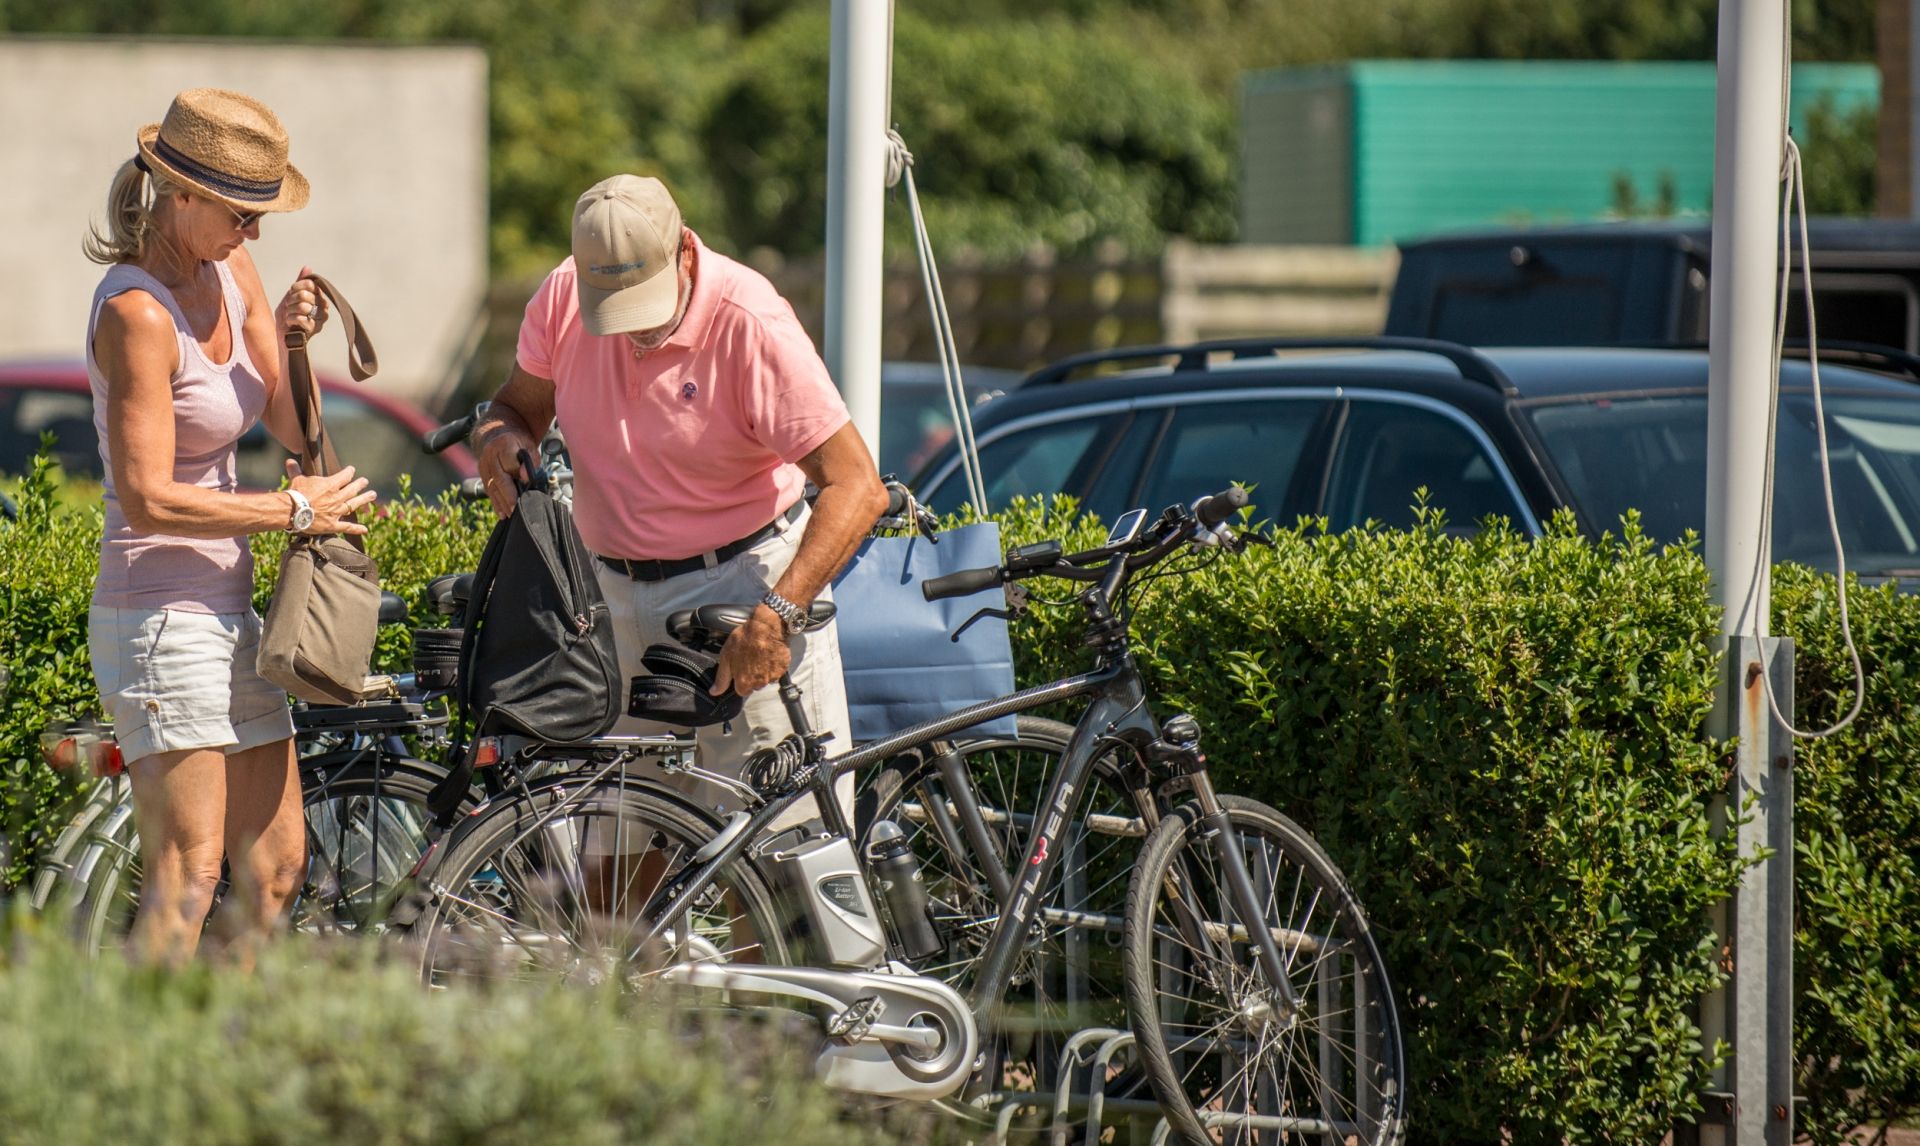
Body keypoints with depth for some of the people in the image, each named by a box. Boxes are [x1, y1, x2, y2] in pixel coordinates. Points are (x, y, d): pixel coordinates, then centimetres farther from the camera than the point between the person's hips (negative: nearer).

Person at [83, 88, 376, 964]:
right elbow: (148, 498, -21)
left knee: (275, 864, 10)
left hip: (225, 610, 9)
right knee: (188, 877, -14)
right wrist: (294, 510, -13)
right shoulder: (137, 310, -18)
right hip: (160, 618, -9)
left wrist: (293, 341, -9)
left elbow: (294, 428, 10)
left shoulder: (229, 271, 8)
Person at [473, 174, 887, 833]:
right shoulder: (561, 298, -5)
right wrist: (500, 437, -13)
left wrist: (778, 612, -34)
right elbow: (518, 404, 13)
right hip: (616, 593, 5)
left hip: (742, 583, -5)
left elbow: (855, 486, -23)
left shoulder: (749, 324, -20)